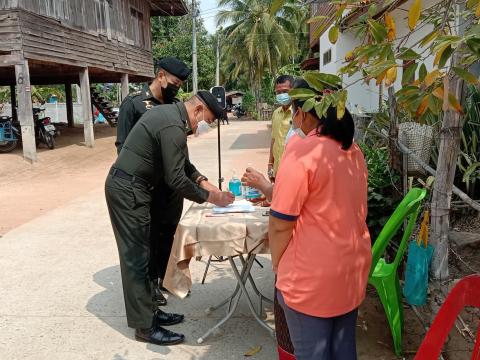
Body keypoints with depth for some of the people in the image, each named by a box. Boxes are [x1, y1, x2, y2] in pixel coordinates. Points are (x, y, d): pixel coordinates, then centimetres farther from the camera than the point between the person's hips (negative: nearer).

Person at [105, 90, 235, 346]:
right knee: (137, 257, -3)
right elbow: (176, 179, -22)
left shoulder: (169, 113, 12)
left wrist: (208, 185, 9)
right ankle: (145, 326, 8)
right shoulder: (173, 126, -21)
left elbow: (183, 164, 17)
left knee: (139, 254, 15)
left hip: (129, 188, 10)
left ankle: (148, 311, 26)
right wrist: (210, 197, -11)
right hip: (128, 191, -10)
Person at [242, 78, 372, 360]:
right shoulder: (352, 149, 6)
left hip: (313, 276, -8)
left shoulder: (302, 150, -18)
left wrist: (277, 266, 0)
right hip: (353, 266, 8)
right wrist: (268, 188, 19)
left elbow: (282, 224, -17)